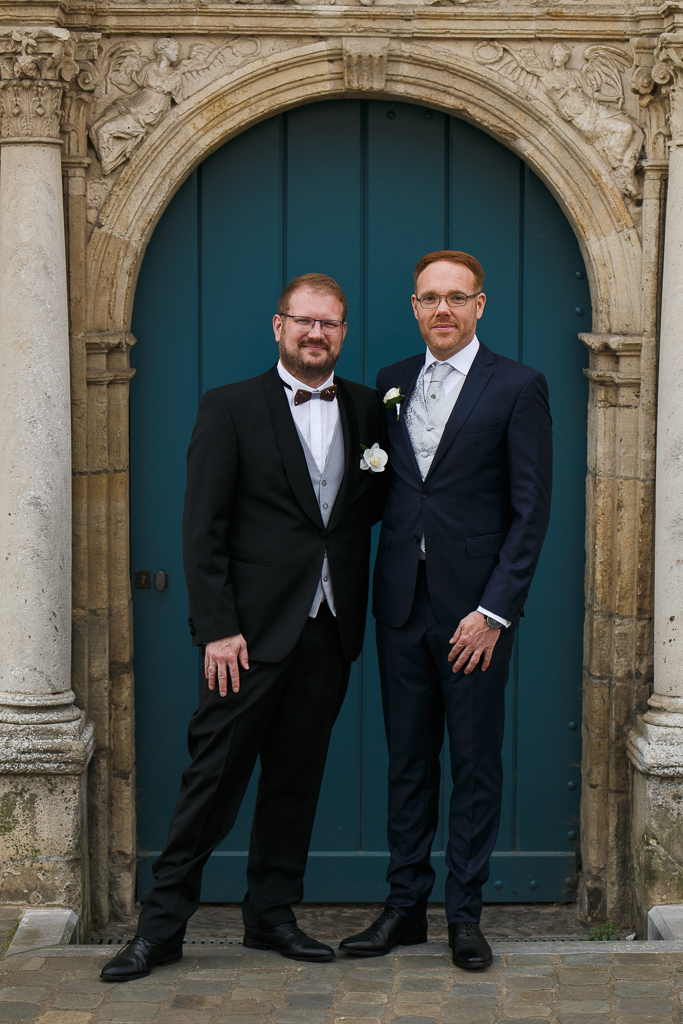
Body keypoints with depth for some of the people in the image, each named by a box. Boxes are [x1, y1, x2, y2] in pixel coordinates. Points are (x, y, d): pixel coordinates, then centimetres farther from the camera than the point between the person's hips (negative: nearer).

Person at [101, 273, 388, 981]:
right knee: (214, 777, -1)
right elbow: (203, 530, -6)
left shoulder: (366, 410, 11)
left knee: (296, 777, 12)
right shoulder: (230, 408, -1)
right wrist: (216, 629, -12)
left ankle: (272, 915, 25)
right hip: (254, 630, -4)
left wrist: (379, 476, -3)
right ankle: (162, 924, 9)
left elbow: (373, 508, 18)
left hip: (329, 631, 4)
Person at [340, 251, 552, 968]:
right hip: (401, 601, 4)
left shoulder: (518, 388, -3)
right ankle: (405, 905, 20)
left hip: (474, 605, -4)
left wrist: (493, 610, -12)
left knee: (476, 762, 4)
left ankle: (464, 913, 14)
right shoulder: (390, 384, 12)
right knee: (407, 759, 11)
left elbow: (531, 511, -6)